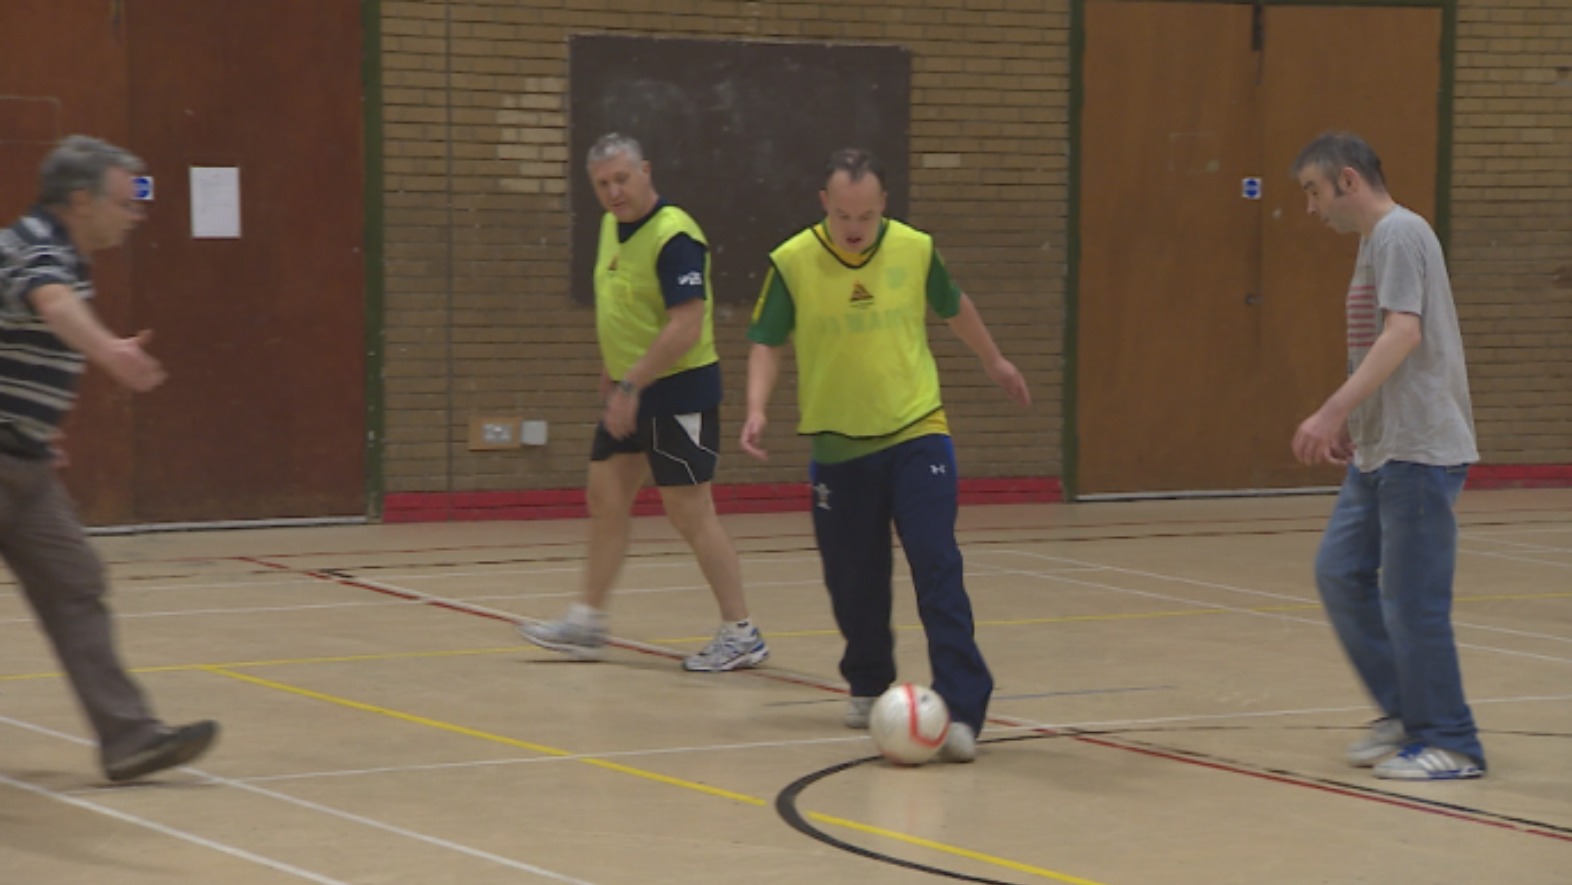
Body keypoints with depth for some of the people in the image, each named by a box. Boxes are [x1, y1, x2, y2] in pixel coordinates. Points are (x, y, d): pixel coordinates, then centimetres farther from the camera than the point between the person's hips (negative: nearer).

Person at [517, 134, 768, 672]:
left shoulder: (674, 237, -21)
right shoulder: (612, 227, 7)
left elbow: (685, 328, -27)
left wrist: (631, 385, -26)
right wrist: (612, 371, 22)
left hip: (678, 393, -9)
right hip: (630, 390, 9)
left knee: (690, 514, -5)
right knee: (605, 501, 12)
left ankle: (741, 636, 3)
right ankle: (587, 623, 21)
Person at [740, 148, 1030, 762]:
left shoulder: (915, 249, -4)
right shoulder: (793, 263, -10)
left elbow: (954, 308, 15)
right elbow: (767, 342, -1)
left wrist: (994, 361, 30)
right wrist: (757, 409, -18)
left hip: (916, 435, -1)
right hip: (838, 446, 1)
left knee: (936, 567, -13)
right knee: (853, 582, 10)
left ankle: (961, 710, -15)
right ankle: (868, 687, 36)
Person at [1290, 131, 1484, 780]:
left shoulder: (1399, 234, -13)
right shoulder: (1374, 241, 17)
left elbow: (1403, 333, -24)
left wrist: (1333, 412, -28)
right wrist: (1350, 424, 23)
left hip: (1418, 452, -10)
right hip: (1377, 452, 10)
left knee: (1412, 600, -5)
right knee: (1339, 572, 9)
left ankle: (1449, 744, 4)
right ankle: (1403, 714, 17)